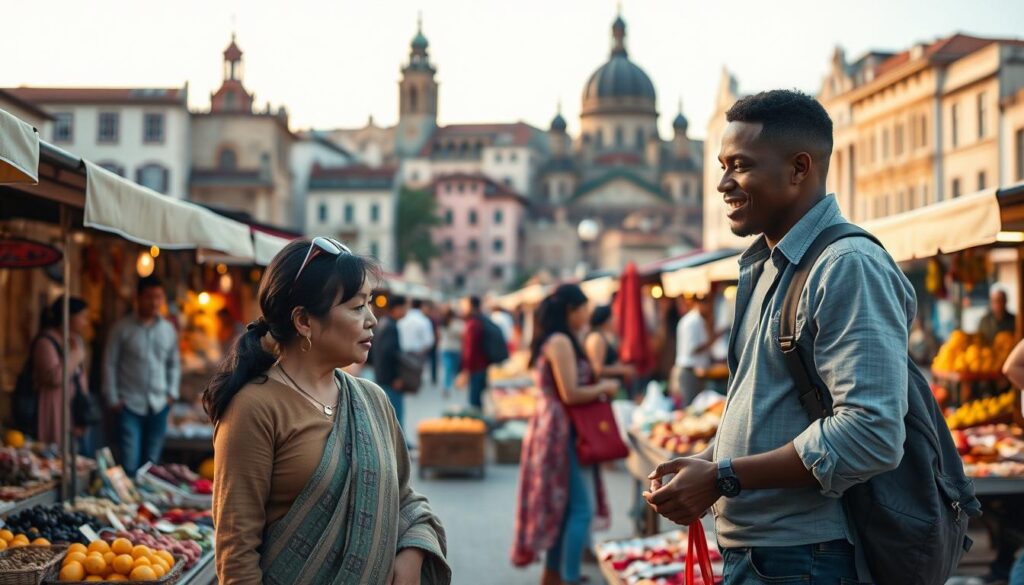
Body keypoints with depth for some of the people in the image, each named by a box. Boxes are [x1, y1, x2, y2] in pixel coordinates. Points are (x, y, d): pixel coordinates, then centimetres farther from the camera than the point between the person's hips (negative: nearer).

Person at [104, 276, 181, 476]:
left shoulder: (168, 330, 8)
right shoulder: (122, 328, -4)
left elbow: (174, 363, 17)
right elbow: (110, 364, -2)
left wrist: (172, 392, 7)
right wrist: (113, 398, -5)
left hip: (159, 406, 4)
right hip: (130, 406, -4)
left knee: (151, 461, 9)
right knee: (130, 463, -10)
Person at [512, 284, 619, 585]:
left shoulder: (551, 341, 15)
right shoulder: (561, 342, -16)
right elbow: (570, 394, -20)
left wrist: (597, 386, 12)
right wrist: (604, 388, -6)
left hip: (553, 429, 10)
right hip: (563, 431, -10)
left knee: (561, 506, 15)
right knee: (582, 509, -9)